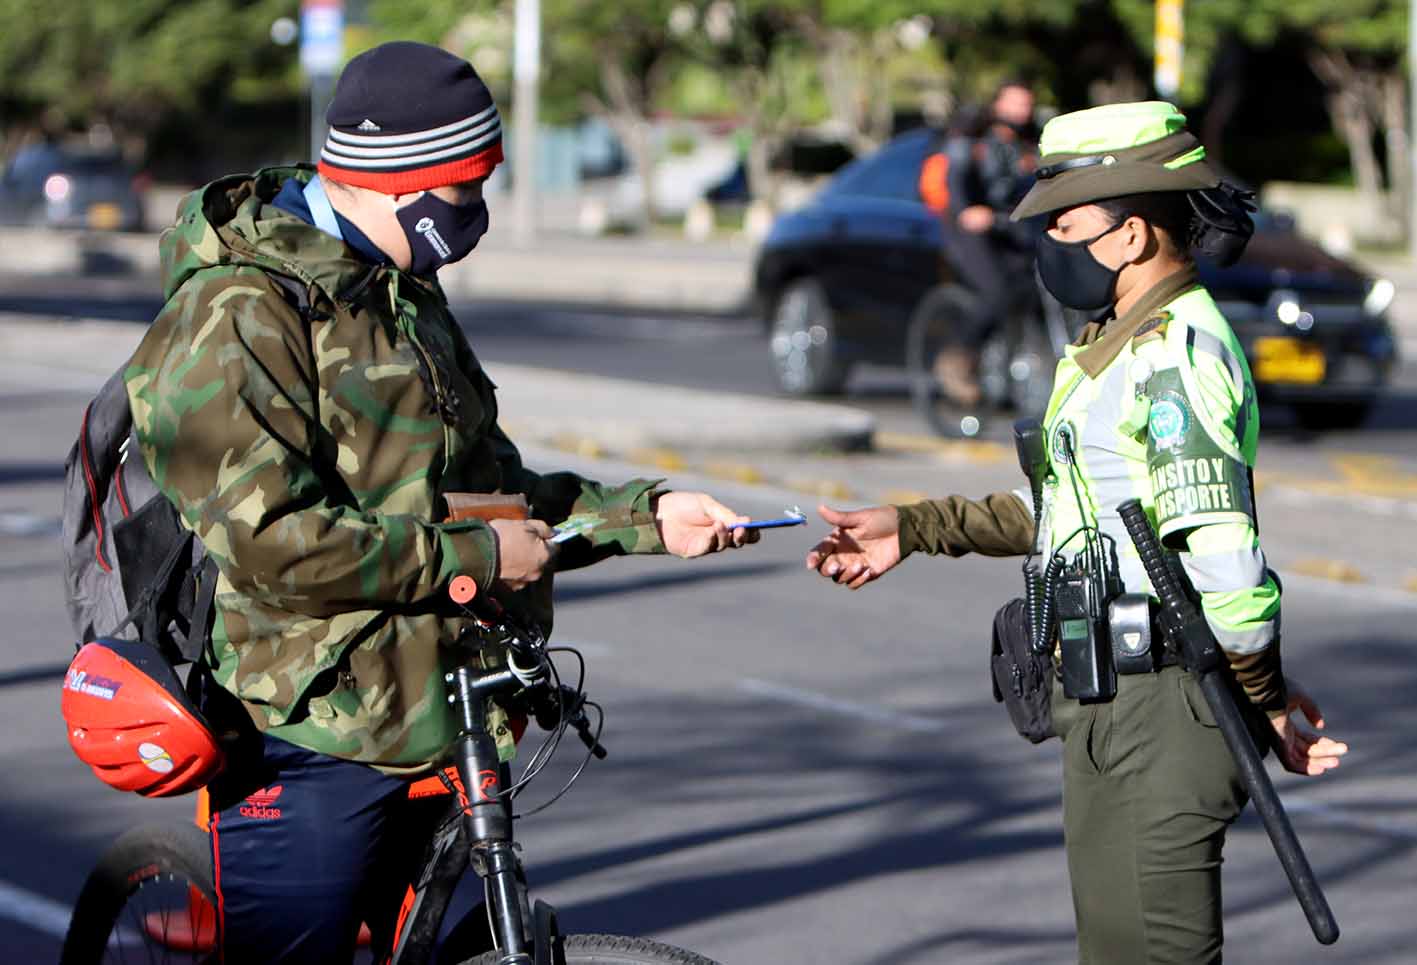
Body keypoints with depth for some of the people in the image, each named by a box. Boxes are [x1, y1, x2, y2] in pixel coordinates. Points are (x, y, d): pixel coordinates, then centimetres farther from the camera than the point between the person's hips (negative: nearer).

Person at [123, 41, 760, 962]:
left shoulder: (402, 294, 18)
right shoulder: (238, 316, -14)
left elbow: (494, 490, 21)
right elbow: (270, 540, -23)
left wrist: (647, 515, 9)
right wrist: (472, 558, -18)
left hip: (426, 727, 9)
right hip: (308, 744, -9)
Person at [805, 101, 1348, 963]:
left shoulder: (1178, 352, -19)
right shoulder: (1123, 344, 15)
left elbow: (1221, 554, -25)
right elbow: (1068, 509, 24)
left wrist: (1264, 699, -17)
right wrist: (914, 530, 21)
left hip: (1163, 706, -11)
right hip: (1110, 702, 11)